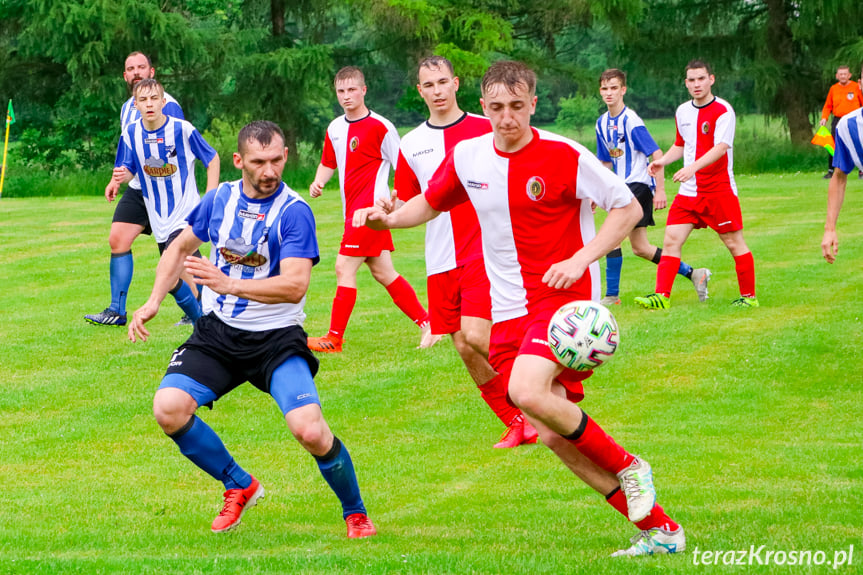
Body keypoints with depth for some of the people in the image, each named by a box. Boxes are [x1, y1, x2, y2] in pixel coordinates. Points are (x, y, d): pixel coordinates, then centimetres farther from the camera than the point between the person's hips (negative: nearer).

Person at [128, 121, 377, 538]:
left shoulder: (294, 211, -14)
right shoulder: (219, 198, 2)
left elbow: (295, 285, -25)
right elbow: (181, 246, 20)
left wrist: (230, 285, -34)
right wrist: (153, 302, 11)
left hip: (276, 337, -4)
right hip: (217, 331, 5)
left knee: (309, 429, -24)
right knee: (168, 408, -18)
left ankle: (355, 512, 5)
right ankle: (239, 487, 6)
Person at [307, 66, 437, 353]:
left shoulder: (380, 127, -11)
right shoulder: (335, 128, 11)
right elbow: (328, 163, 25)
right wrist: (318, 181, 5)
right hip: (353, 210, 8)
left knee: (344, 268, -10)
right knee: (382, 272, 10)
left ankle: (334, 339, -6)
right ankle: (427, 324, 17)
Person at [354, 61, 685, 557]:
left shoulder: (564, 157, -12)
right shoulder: (467, 158, 3)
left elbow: (628, 207, -5)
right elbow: (432, 202, 21)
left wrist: (580, 259, -17)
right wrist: (388, 218, 1)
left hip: (565, 298, -6)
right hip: (509, 311, 6)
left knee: (528, 392, -30)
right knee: (554, 434, 0)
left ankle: (628, 467, -8)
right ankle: (659, 528, 10)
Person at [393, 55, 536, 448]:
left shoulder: (486, 130, -1)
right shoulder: (411, 145, 9)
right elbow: (408, 205, 16)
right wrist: (387, 209, -5)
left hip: (485, 251, -4)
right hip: (441, 262, 4)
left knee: (475, 335, -20)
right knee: (464, 347, 2)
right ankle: (517, 423, 15)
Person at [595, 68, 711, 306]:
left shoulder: (631, 121, -16)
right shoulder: (602, 123, 8)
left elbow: (657, 155, -16)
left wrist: (660, 190, -17)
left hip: (639, 185, -9)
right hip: (623, 187, 9)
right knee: (640, 248, 11)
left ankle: (612, 295, -6)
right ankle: (693, 274, 22)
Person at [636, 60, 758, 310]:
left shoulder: (723, 110, -11)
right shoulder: (682, 111, 11)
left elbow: (721, 147, -23)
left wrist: (693, 167, -36)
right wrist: (662, 161, 7)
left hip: (719, 190, -6)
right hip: (688, 192, 6)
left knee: (734, 242, 1)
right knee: (671, 240, -4)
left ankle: (748, 297, 13)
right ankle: (661, 296, -5)